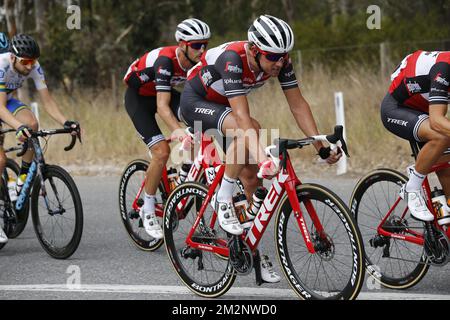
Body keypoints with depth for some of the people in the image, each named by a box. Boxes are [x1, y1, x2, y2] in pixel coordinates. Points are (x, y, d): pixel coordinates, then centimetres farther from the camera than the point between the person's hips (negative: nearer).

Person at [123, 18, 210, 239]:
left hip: (164, 92, 6)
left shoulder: (200, 61, -16)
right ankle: (148, 210, -3)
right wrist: (177, 131, -57)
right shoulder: (165, 61, -35)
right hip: (138, 97, -6)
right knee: (162, 152, -20)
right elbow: (162, 105, -43)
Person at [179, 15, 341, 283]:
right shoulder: (233, 59, -38)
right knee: (246, 130, -36)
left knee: (252, 177, -3)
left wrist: (322, 147, -22)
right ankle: (223, 200, -19)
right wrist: (263, 158, -54)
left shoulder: (280, 61, -20)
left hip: (223, 104, 7)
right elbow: (242, 116, -44)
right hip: (196, 102, -7)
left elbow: (298, 104, -14)